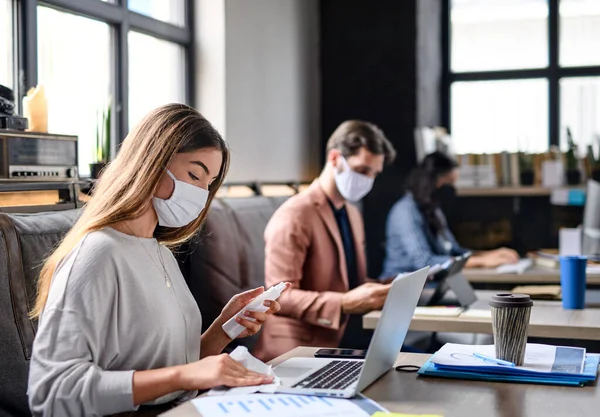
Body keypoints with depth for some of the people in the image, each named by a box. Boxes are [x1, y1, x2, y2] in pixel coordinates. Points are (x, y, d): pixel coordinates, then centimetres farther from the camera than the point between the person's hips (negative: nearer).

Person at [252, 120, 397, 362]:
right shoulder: (294, 216, -11)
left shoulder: (352, 214, 17)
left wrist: (379, 292, 4)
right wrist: (345, 303, -29)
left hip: (351, 338, 8)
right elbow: (280, 296, -18)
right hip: (303, 347, -8)